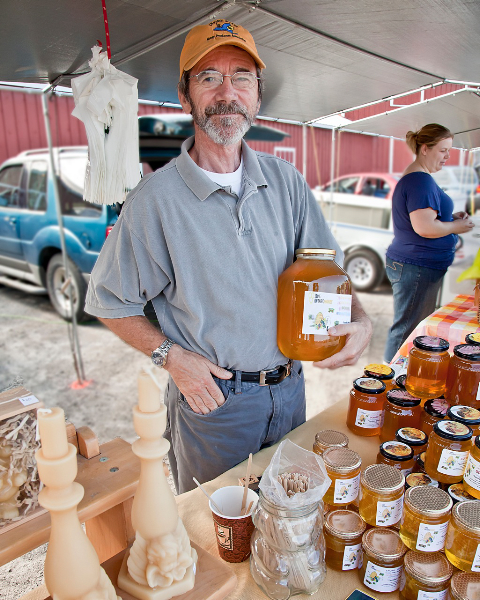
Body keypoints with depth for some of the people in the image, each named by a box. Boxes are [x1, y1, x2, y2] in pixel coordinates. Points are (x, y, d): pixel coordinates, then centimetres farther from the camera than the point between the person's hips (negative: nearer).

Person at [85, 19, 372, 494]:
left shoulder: (285, 181, -1)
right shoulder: (155, 199, -13)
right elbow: (108, 302, -6)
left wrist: (360, 322, -15)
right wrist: (171, 356, -17)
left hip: (289, 387, 4)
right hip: (210, 396, -3)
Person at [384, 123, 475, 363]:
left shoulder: (411, 177, 17)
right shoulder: (421, 181, -18)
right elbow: (424, 228, -25)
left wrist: (450, 218, 15)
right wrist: (455, 227, -9)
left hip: (408, 264, 11)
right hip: (416, 267, -11)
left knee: (416, 326, 17)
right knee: (407, 329, -2)